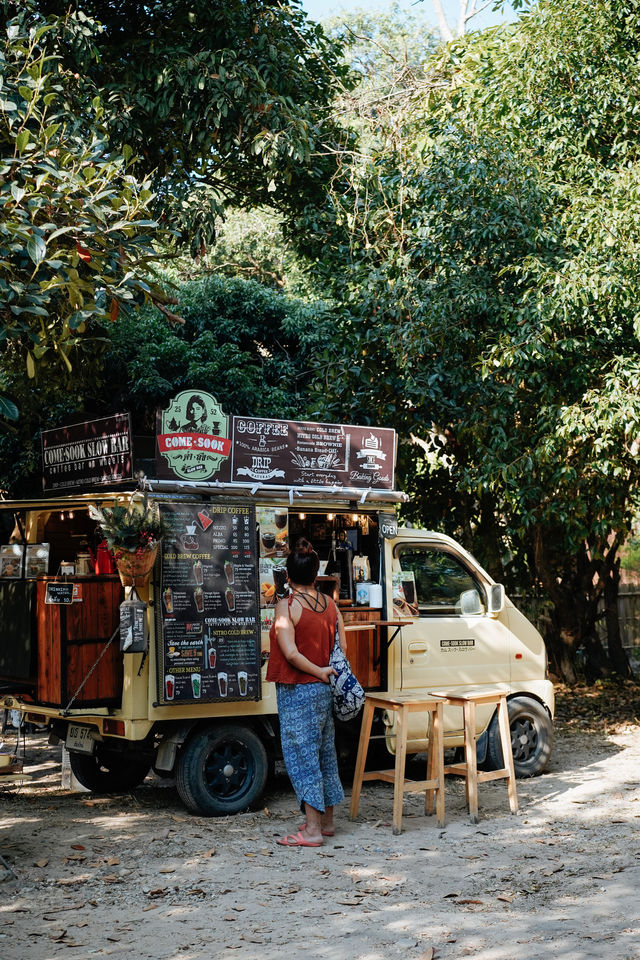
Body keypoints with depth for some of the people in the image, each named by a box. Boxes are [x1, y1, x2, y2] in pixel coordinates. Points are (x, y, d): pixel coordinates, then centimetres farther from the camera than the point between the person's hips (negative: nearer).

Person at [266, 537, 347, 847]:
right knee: (326, 753, 15)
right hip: (326, 692, 7)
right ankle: (327, 820, 25)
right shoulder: (330, 604, 5)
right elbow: (342, 647, 7)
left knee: (302, 755, -3)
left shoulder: (286, 606, -13)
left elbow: (290, 653, -20)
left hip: (297, 692, -7)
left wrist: (318, 671, -10)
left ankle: (312, 829, -3)